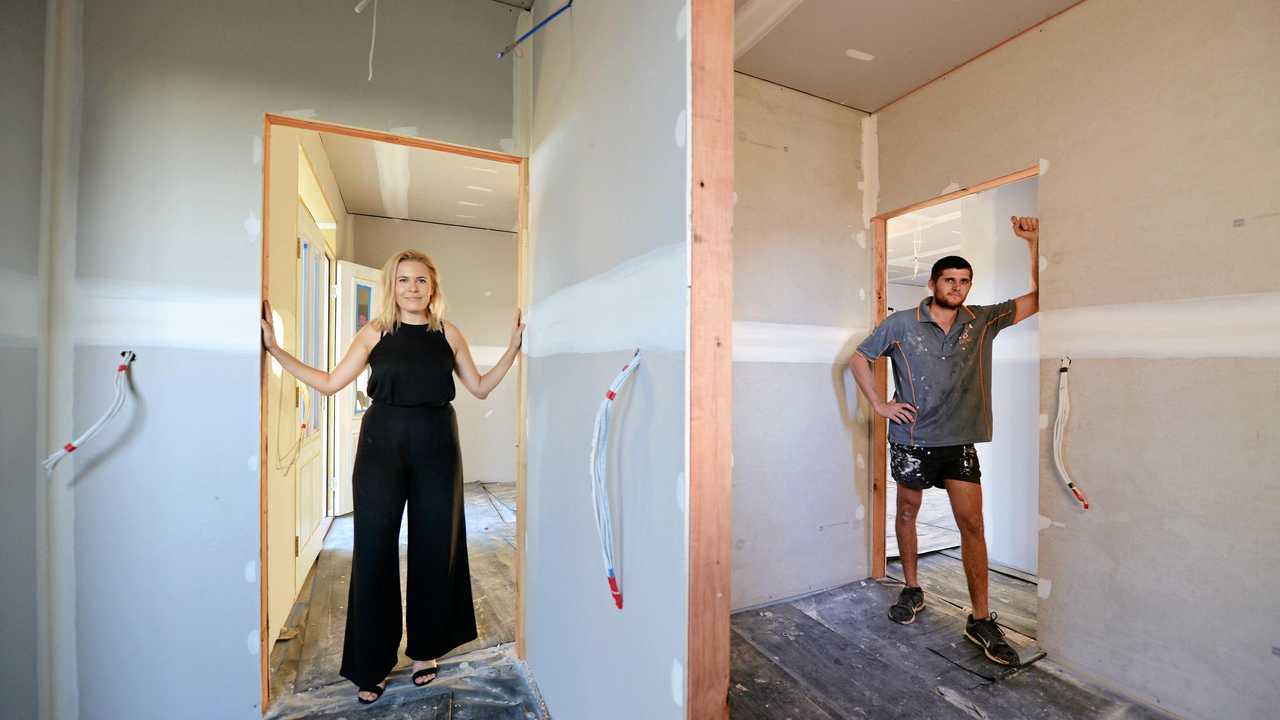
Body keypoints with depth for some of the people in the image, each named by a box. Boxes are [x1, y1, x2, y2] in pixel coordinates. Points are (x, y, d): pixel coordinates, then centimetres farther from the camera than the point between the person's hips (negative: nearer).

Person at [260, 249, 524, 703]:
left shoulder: (448, 333, 5)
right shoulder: (374, 333, 4)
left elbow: (480, 388, 7)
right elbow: (329, 383, 6)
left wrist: (514, 347, 1)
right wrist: (275, 349, 2)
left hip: (435, 447, 1)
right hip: (381, 445, 0)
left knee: (434, 547, 9)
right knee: (374, 549, 6)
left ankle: (425, 649, 32)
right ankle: (371, 665, 25)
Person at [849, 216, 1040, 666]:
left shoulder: (982, 321, 3)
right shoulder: (901, 323, -5)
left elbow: (1035, 300, 1)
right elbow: (859, 358, 0)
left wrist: (1033, 243, -7)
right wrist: (878, 404, -6)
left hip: (960, 441, 2)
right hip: (912, 439, -1)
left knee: (972, 524, 0)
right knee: (907, 513, 12)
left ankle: (981, 620, 12)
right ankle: (912, 591, 32)